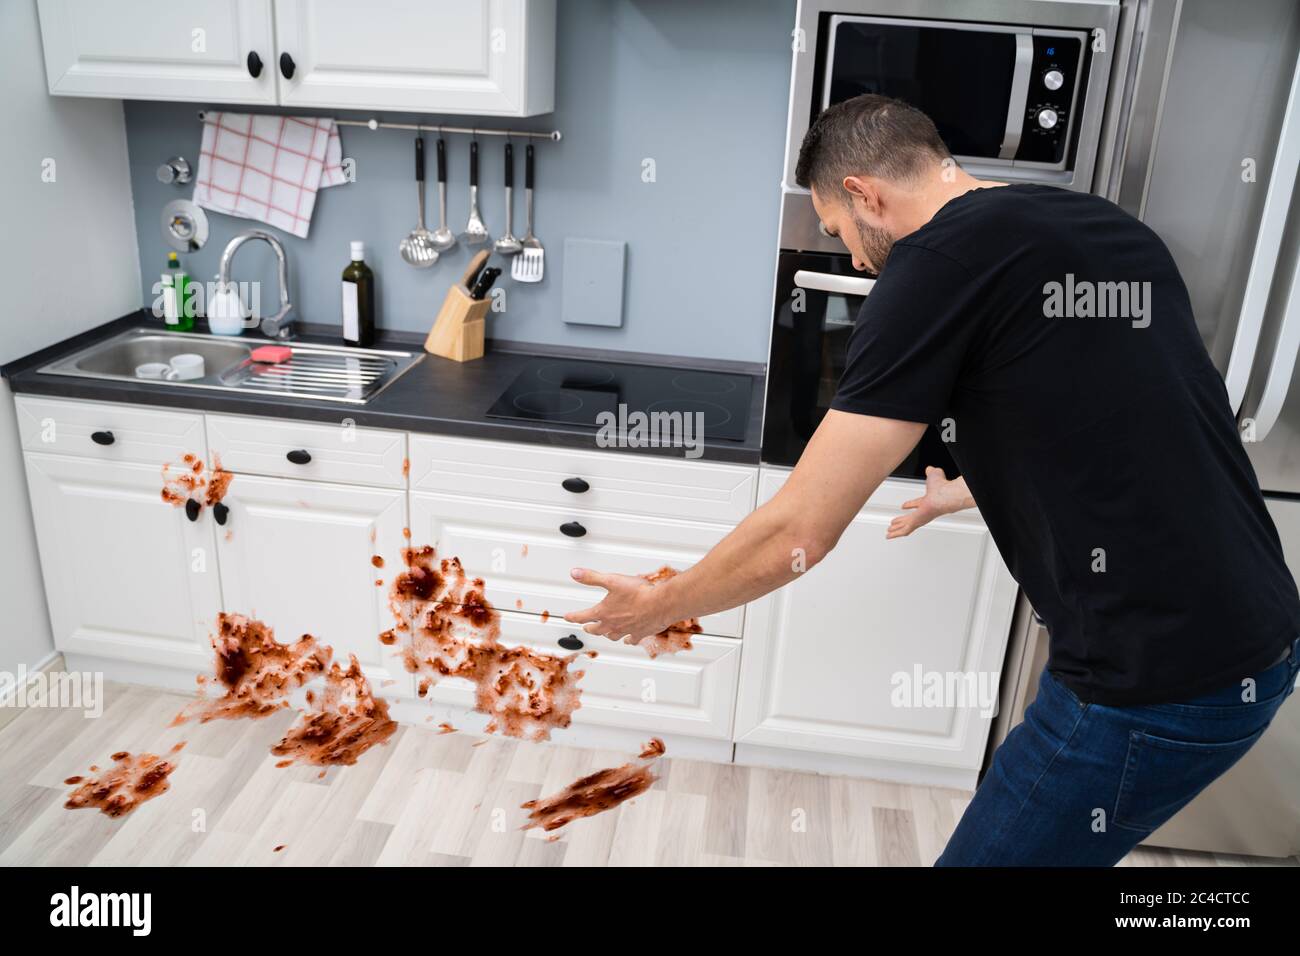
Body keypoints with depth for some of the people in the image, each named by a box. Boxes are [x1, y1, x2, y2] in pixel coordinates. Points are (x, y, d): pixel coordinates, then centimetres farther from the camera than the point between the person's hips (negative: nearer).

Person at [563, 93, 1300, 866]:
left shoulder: (940, 261, -16)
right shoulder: (1120, 232, 9)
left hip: (1157, 684, -9)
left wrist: (657, 606, 0)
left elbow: (798, 533, -16)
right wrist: (978, 490, 36)